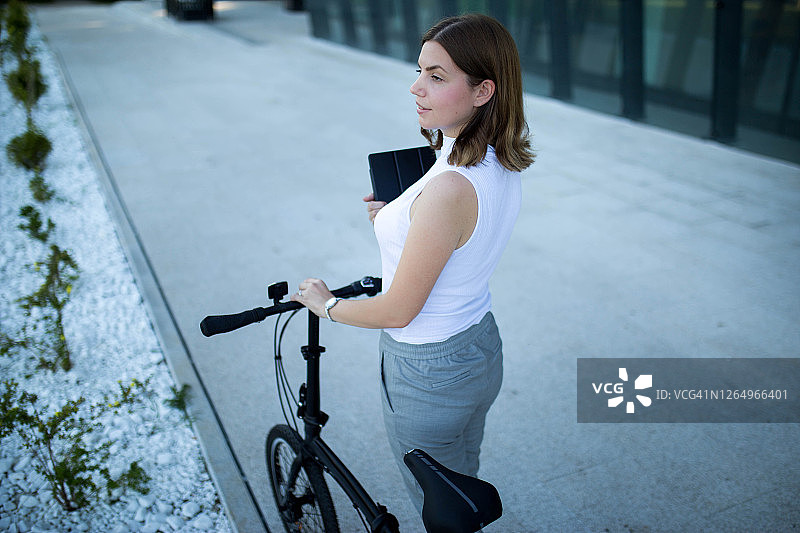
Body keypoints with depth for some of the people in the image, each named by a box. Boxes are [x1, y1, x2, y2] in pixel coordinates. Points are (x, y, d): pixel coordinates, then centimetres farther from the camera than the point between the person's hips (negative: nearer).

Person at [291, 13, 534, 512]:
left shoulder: (451, 186, -33)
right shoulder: (503, 166, -4)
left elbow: (399, 311, -24)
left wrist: (326, 304, -7)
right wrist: (398, 222, 2)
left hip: (429, 376, -8)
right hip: (482, 351, 9)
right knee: (464, 486, 31)